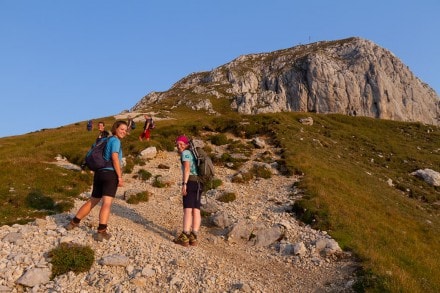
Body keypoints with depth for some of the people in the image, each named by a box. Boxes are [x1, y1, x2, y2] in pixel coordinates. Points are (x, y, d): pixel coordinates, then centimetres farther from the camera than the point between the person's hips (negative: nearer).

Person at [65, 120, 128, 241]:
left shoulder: (107, 140, 22)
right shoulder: (116, 140, -5)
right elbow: (115, 158, -17)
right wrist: (120, 177, -18)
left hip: (99, 173, 9)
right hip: (110, 174, -9)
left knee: (92, 201, 20)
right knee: (107, 203, -15)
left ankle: (74, 222, 29)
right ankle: (101, 232, -24)